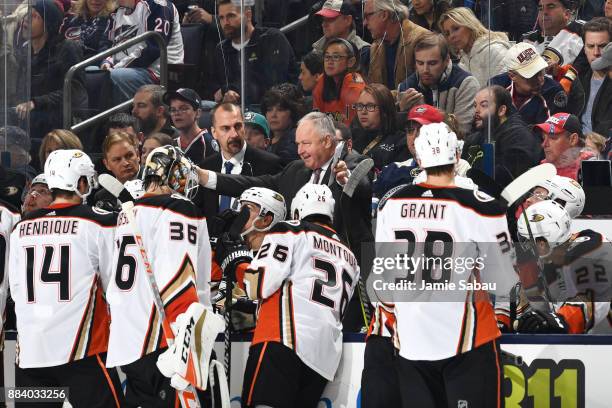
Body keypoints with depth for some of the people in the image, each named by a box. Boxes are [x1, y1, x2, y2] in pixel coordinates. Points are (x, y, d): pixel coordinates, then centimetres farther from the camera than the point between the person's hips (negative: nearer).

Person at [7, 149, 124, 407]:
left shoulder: (21, 228, 8)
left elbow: (15, 290, 13)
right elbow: (116, 285, 1)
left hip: (29, 354, 4)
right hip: (81, 349, -4)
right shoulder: (100, 223, -5)